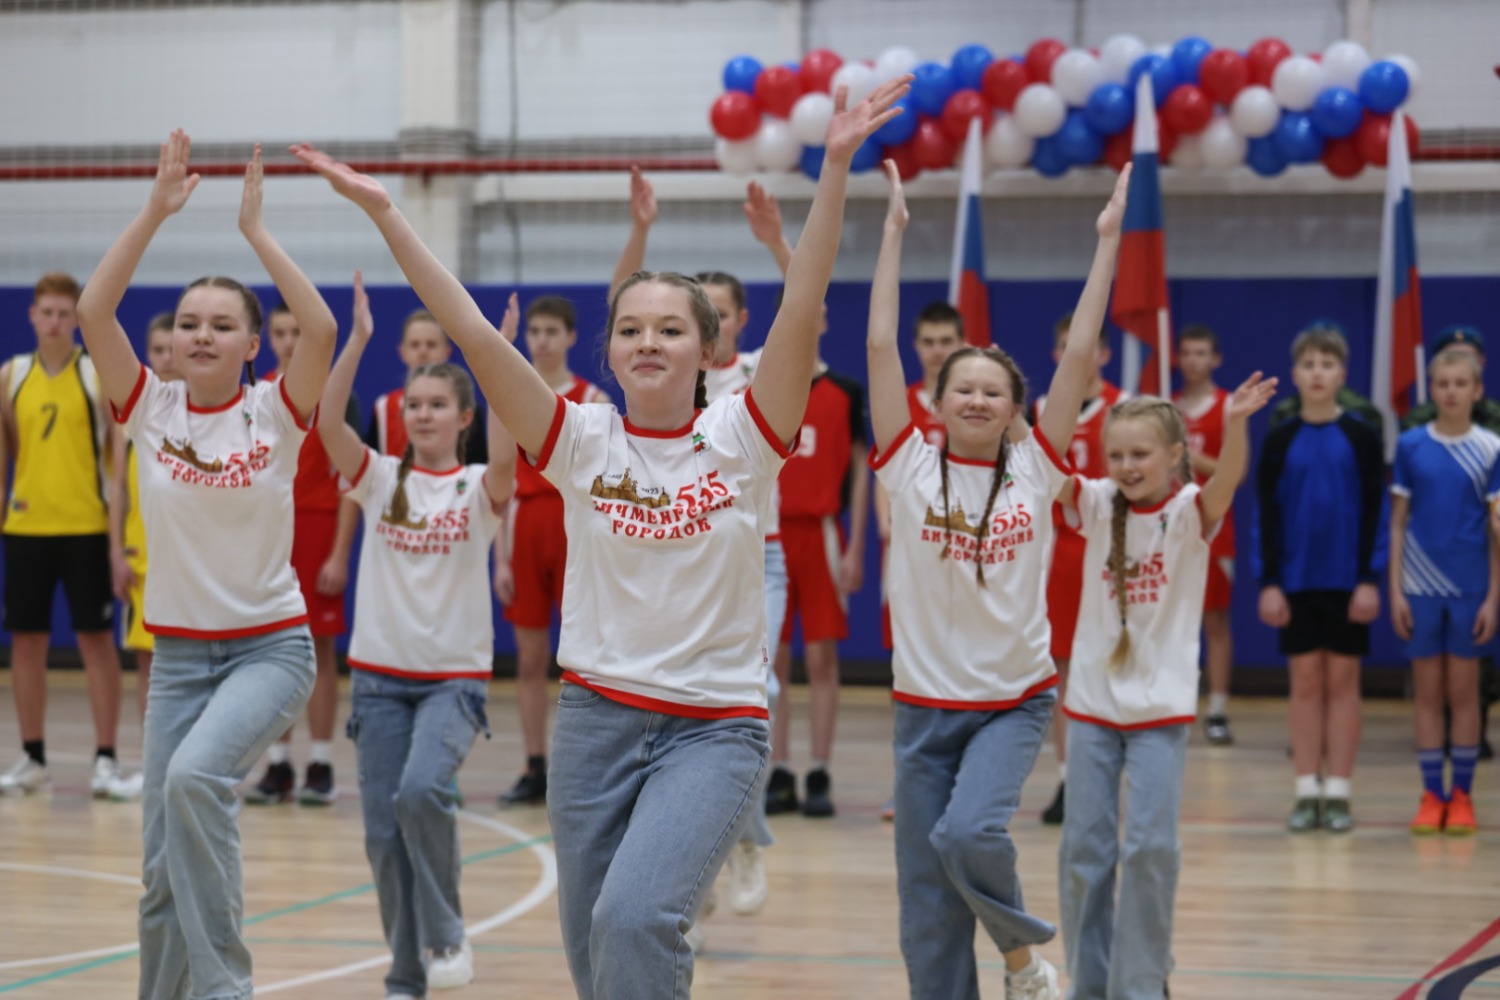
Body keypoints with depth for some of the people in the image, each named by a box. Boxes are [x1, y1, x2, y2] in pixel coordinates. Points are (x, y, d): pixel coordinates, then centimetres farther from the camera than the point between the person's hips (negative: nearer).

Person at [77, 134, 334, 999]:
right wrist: (157, 212, -16)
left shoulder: (274, 413, -6)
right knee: (164, 865, 1)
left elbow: (321, 329, -24)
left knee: (196, 776, -31)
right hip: (179, 653, 3)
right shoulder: (152, 410, 0)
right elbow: (94, 311, -12)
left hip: (271, 645, -3)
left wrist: (256, 229, -20)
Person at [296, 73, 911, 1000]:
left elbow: (802, 311, -14)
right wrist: (385, 213, -13)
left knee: (635, 916, -24)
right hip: (598, 715, 3)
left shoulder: (738, 439, -3)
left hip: (714, 727, -3)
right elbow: (473, 330, -6)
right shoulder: (583, 442, 1)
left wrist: (836, 167, -23)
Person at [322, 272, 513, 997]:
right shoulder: (379, 480, 3)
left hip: (455, 677, -3)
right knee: (384, 829, 1)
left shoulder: (478, 490, -2)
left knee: (421, 789, -28)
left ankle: (446, 933, -10)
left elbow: (505, 455, -25)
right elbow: (327, 422, -13)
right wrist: (357, 340, -21)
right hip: (380, 674, 3)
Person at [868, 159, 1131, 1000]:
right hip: (927, 703, 1)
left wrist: (1108, 242, -7)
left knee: (969, 834, -24)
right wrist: (894, 232, -7)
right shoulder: (912, 468, -2)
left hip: (1016, 700, -1)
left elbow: (1080, 358, -5)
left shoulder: (1034, 474, -2)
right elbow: (882, 345, -6)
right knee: (928, 907, 2)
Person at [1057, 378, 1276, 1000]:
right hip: (1093, 698, 3)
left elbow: (1227, 478, -29)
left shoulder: (1190, 511, -9)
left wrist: (1234, 426, -50)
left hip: (1161, 704, -3)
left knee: (1151, 846, -7)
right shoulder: (1098, 505, 0)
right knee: (1084, 847, 6)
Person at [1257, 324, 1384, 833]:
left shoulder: (1361, 437, 0)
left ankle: (1338, 793, 9)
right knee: (1305, 682, 5)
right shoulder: (1279, 439, 3)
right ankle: (1307, 793, 10)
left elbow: (1375, 512, -1)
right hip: (1296, 579, 1)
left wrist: (1369, 579, -8)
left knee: (1342, 681, 3)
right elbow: (1267, 515, 4)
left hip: (1347, 580, -1)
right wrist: (1269, 582, -3)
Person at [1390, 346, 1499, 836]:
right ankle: (1432, 795, 13)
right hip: (1421, 584, 1)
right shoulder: (1411, 446, 1)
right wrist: (1395, 590, -2)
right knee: (1427, 691, 6)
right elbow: (1397, 521, 4)